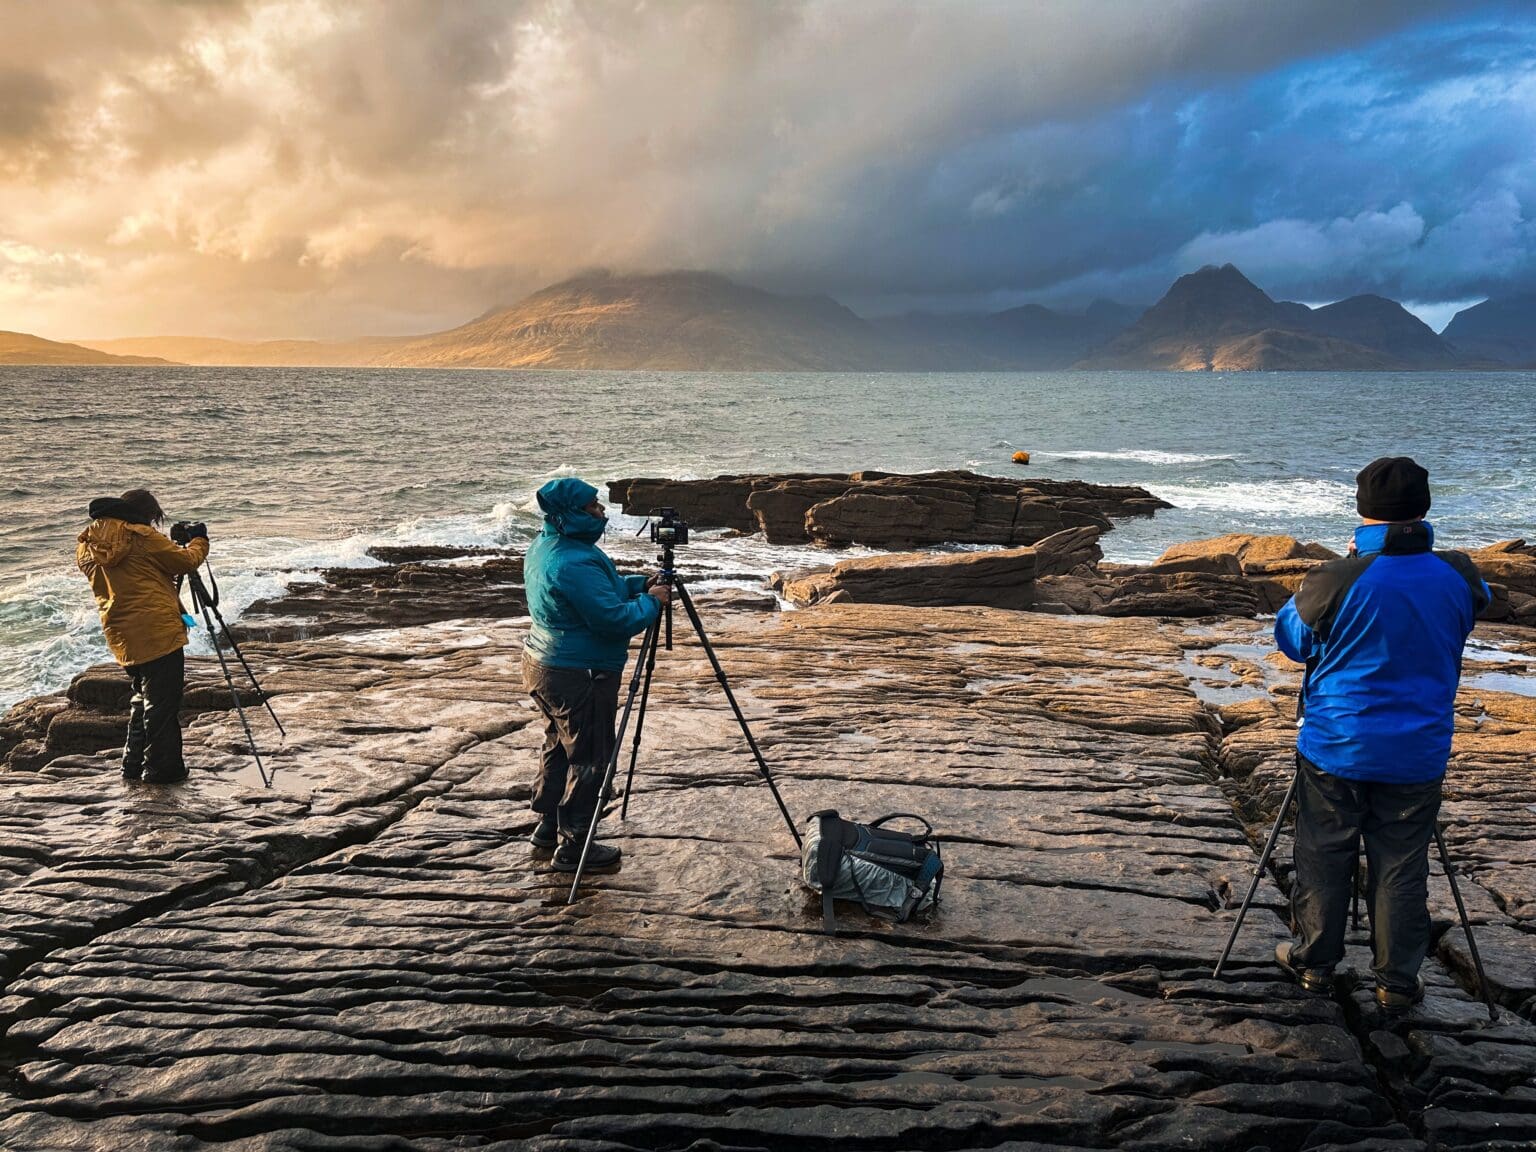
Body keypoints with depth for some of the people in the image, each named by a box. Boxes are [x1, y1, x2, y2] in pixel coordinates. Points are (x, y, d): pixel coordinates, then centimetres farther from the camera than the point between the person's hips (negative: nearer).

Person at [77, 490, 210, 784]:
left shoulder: (87, 545, 10)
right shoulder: (142, 537, -10)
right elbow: (186, 561, -2)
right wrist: (199, 540, 15)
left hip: (122, 638, 7)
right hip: (159, 633, -7)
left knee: (142, 697, 21)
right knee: (162, 702, 0)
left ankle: (133, 765, 23)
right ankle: (161, 768, 3)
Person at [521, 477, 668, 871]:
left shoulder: (544, 545, 6)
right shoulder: (575, 564, -28)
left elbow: (600, 589, 17)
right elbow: (614, 618, -27)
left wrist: (638, 584, 5)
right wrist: (651, 602, -10)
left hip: (541, 662, 11)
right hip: (578, 675, -11)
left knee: (559, 745, 24)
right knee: (589, 758, 2)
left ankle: (548, 825, 37)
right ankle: (573, 846, 11)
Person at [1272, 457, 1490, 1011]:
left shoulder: (1334, 581, -18)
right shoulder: (1460, 577, -7)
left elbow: (1292, 639, 0)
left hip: (1336, 748, -2)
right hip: (1417, 755, 2)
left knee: (1324, 860, 13)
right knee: (1401, 868, 12)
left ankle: (1314, 962, 26)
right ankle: (1397, 981, 22)